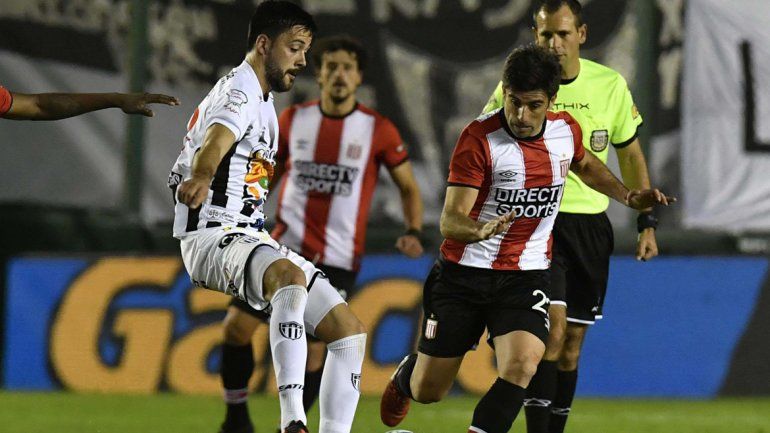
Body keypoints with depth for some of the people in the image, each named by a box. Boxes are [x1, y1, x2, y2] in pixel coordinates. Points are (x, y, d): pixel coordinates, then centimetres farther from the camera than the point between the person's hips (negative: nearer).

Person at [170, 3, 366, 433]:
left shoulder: (263, 99, 20)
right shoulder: (239, 93, -13)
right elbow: (216, 140, -37)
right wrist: (201, 178, -56)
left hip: (249, 236, 11)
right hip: (213, 236, -11)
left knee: (349, 329, 3)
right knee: (291, 275, -40)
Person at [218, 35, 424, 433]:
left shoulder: (378, 130, -2)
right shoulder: (293, 120, 4)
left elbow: (408, 187, 6)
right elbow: (267, 176, 16)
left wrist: (413, 232, -11)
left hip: (337, 260, -2)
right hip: (285, 247, 2)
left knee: (313, 350, -7)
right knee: (237, 326, -7)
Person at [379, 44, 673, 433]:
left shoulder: (566, 130, -4)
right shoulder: (479, 138, -19)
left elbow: (585, 165, 23)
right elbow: (450, 221, -24)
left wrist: (628, 196, 8)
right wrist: (481, 230, -46)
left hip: (526, 277, 2)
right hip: (464, 273, -2)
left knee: (520, 368, -25)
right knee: (427, 392, 9)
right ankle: (407, 374, 47)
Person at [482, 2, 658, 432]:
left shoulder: (611, 85, 0)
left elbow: (630, 155, 13)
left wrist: (647, 221, 9)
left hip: (590, 224, 3)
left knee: (572, 341, 7)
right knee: (552, 326, -19)